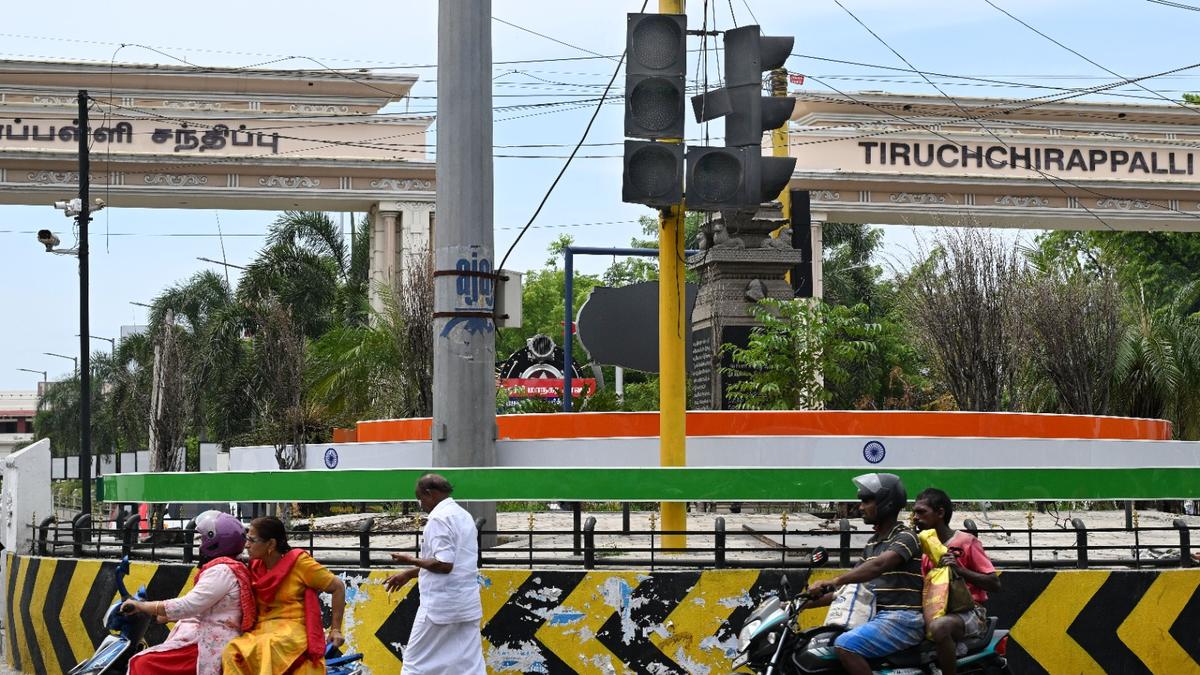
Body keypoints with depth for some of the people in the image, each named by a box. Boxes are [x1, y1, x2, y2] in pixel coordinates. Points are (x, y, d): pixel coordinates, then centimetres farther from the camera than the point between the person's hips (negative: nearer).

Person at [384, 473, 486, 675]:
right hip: (467, 604, 8)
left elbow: (444, 564, -21)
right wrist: (409, 574, 22)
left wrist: (412, 561, -7)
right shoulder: (463, 516, 16)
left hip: (440, 605, -8)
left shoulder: (439, 518, -13)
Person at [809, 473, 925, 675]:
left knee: (846, 645, -28)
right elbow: (853, 585, 21)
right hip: (877, 616, 10)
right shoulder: (873, 543, 19)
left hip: (902, 619, -10)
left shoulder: (905, 536, -9)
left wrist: (834, 582, -38)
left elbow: (879, 565, -28)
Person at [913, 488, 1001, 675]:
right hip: (937, 613, 7)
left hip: (969, 612, -7)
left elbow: (994, 584, -7)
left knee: (939, 627, -37)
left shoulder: (966, 541, -3)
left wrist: (959, 569, -19)